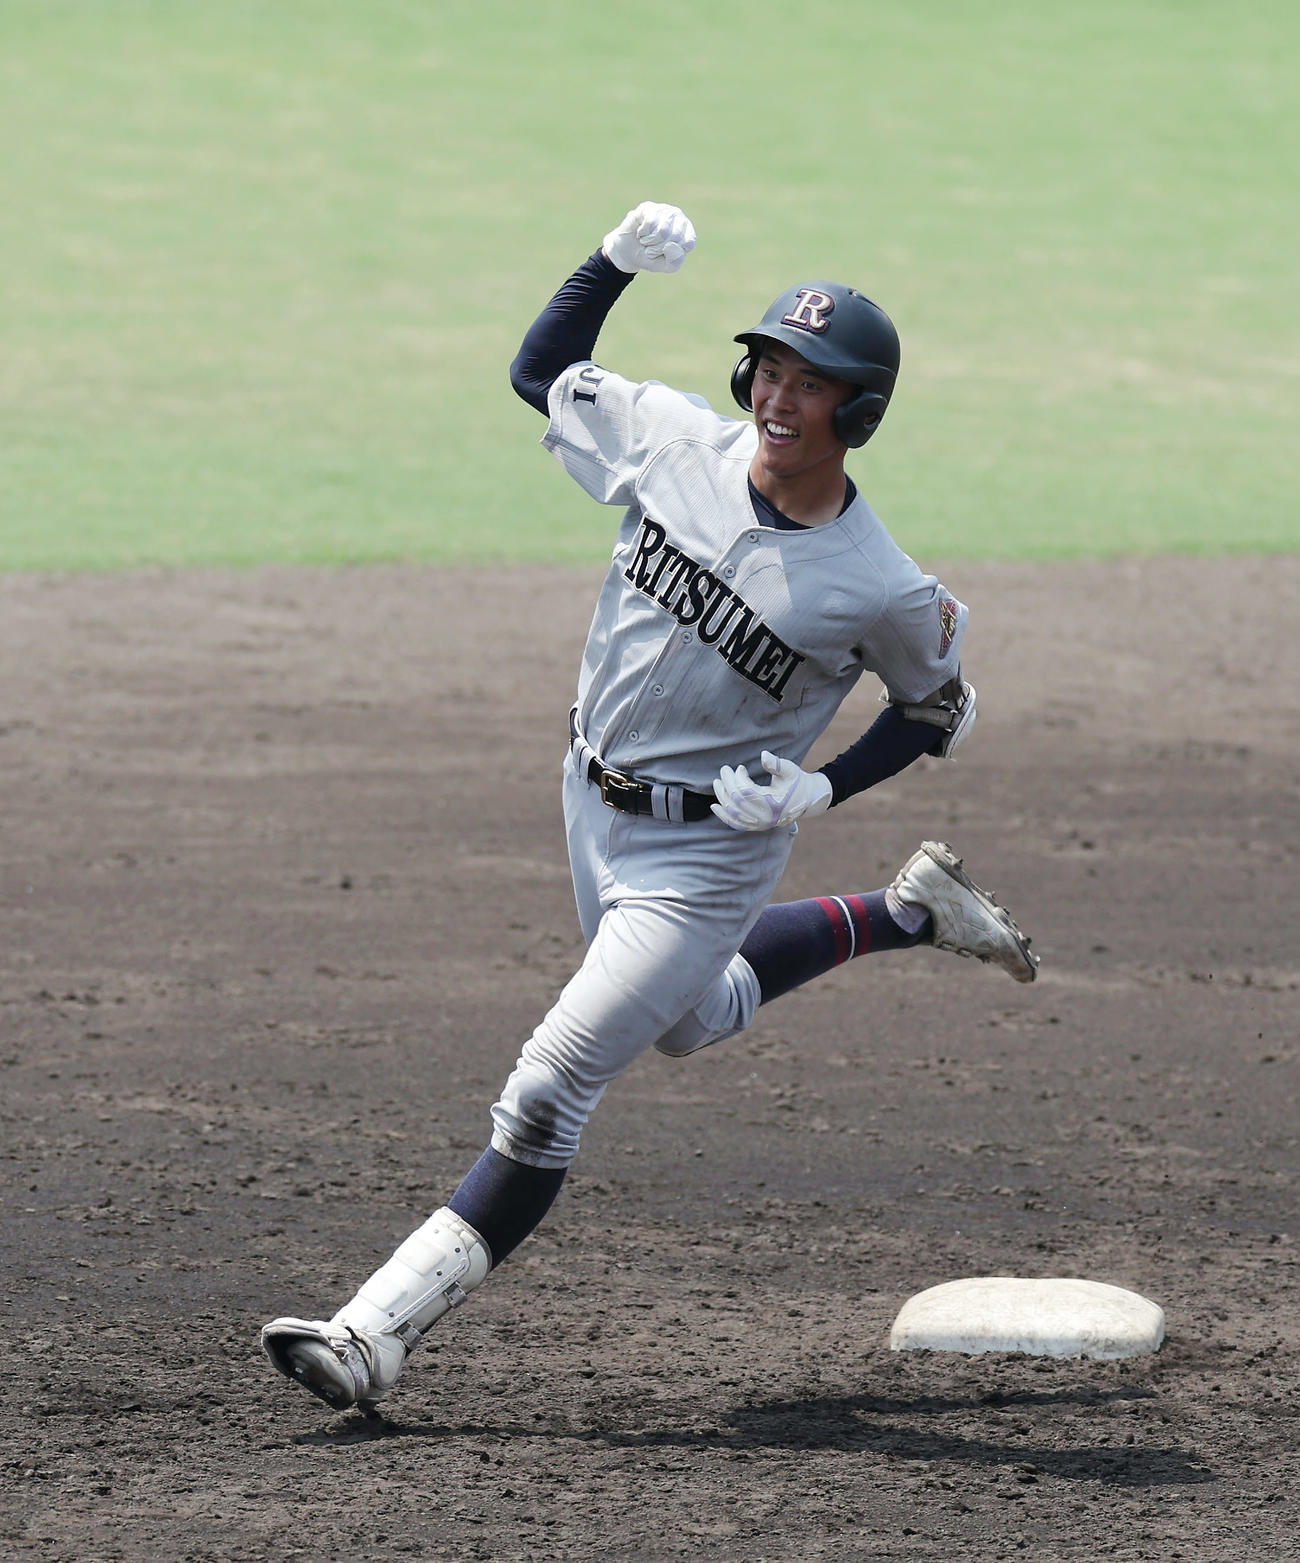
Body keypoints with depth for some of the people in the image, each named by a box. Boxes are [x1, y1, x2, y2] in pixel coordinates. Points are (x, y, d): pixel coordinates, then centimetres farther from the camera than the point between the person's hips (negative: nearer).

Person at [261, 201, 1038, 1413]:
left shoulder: (883, 590, -21)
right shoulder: (677, 443, -10)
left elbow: (938, 711, -3)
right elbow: (541, 370, 5)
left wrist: (821, 791, -16)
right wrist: (618, 261, -10)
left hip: (710, 850, -7)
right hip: (594, 803, 7)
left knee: (548, 1092, -13)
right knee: (691, 1021, 32)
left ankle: (379, 1333, -12)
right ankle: (910, 912, 49)